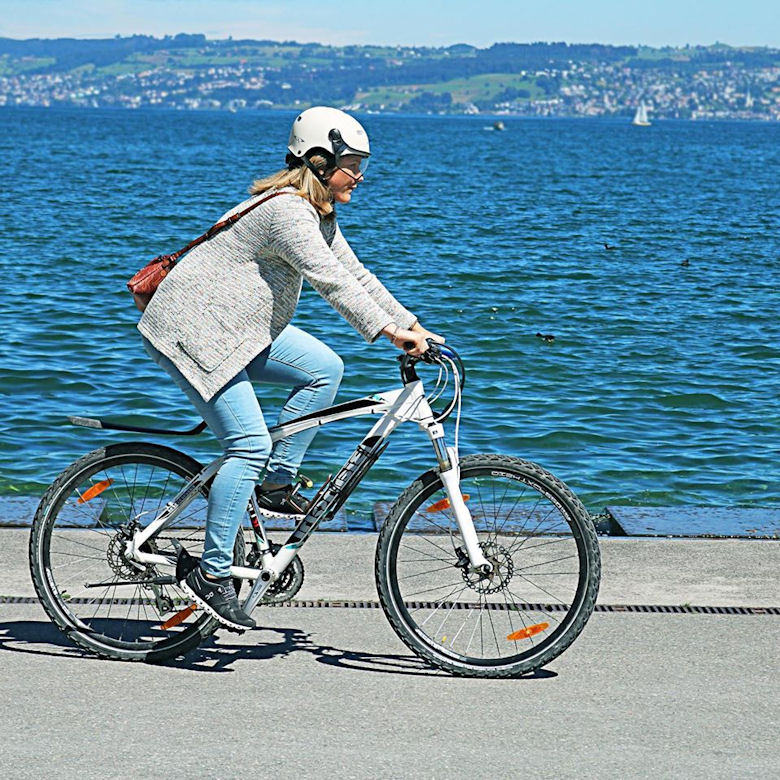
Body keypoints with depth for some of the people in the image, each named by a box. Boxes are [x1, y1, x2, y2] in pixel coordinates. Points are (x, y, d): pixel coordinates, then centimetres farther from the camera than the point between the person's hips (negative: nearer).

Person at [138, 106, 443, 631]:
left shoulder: (319, 214, 10)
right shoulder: (287, 211, -22)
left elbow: (355, 274, 11)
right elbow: (332, 282, -30)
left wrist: (414, 327, 4)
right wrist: (393, 334, -32)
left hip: (239, 328, 10)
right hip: (191, 328, -10)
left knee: (325, 369, -1)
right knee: (251, 446, -15)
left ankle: (277, 486, 6)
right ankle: (211, 575, -9)